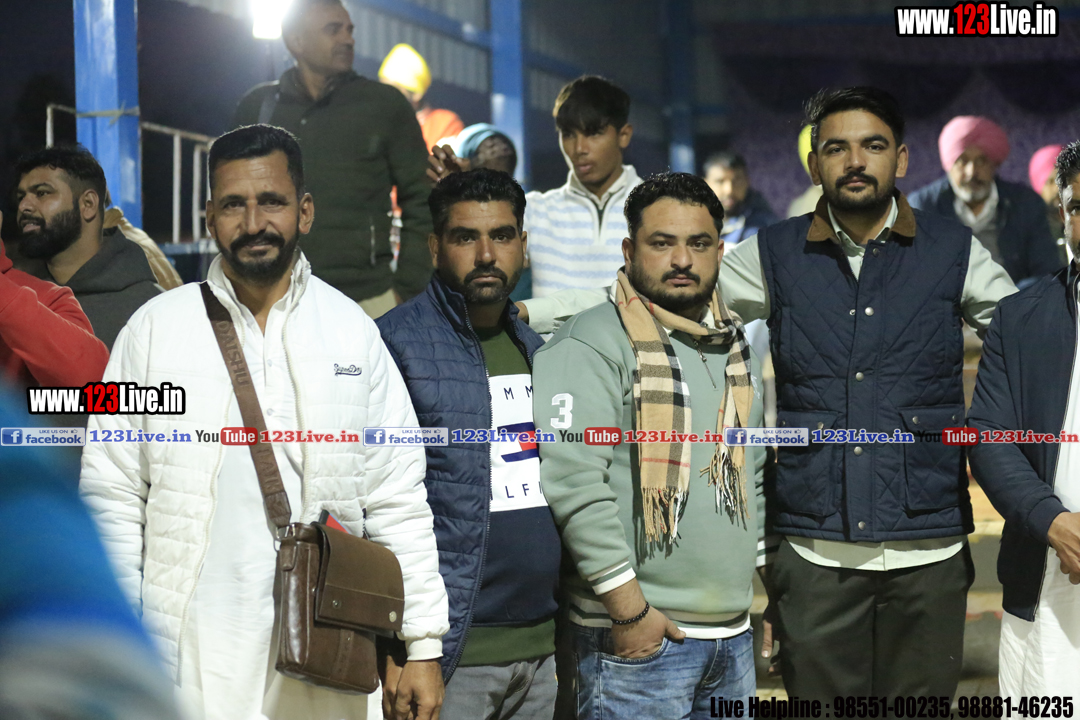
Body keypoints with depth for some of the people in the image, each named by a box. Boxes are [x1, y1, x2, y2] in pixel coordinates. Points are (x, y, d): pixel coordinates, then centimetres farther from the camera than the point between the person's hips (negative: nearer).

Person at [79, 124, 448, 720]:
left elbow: (397, 500, 6)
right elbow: (111, 496, 2)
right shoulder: (154, 328, 3)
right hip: (188, 663, -1)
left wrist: (423, 645, 1)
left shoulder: (353, 332, 6)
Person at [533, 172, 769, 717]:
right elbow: (573, 482, -19)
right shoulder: (590, 345, -11)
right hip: (639, 635, -7)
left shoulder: (733, 345, 15)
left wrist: (752, 573, 17)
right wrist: (629, 608, -19)